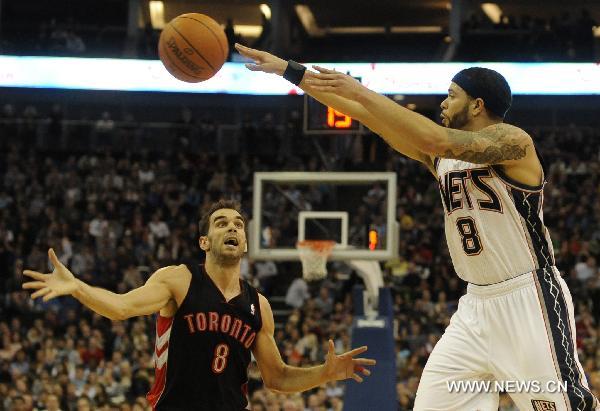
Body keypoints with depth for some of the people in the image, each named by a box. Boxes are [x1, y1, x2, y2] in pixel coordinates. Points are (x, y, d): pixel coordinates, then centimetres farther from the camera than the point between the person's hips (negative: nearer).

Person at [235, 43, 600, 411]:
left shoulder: (512, 141, -12)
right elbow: (367, 116, 10)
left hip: (529, 301, -8)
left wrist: (361, 92, -26)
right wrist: (290, 71, 8)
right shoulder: (439, 156, 11)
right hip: (478, 307, 8)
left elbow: (438, 140, -28)